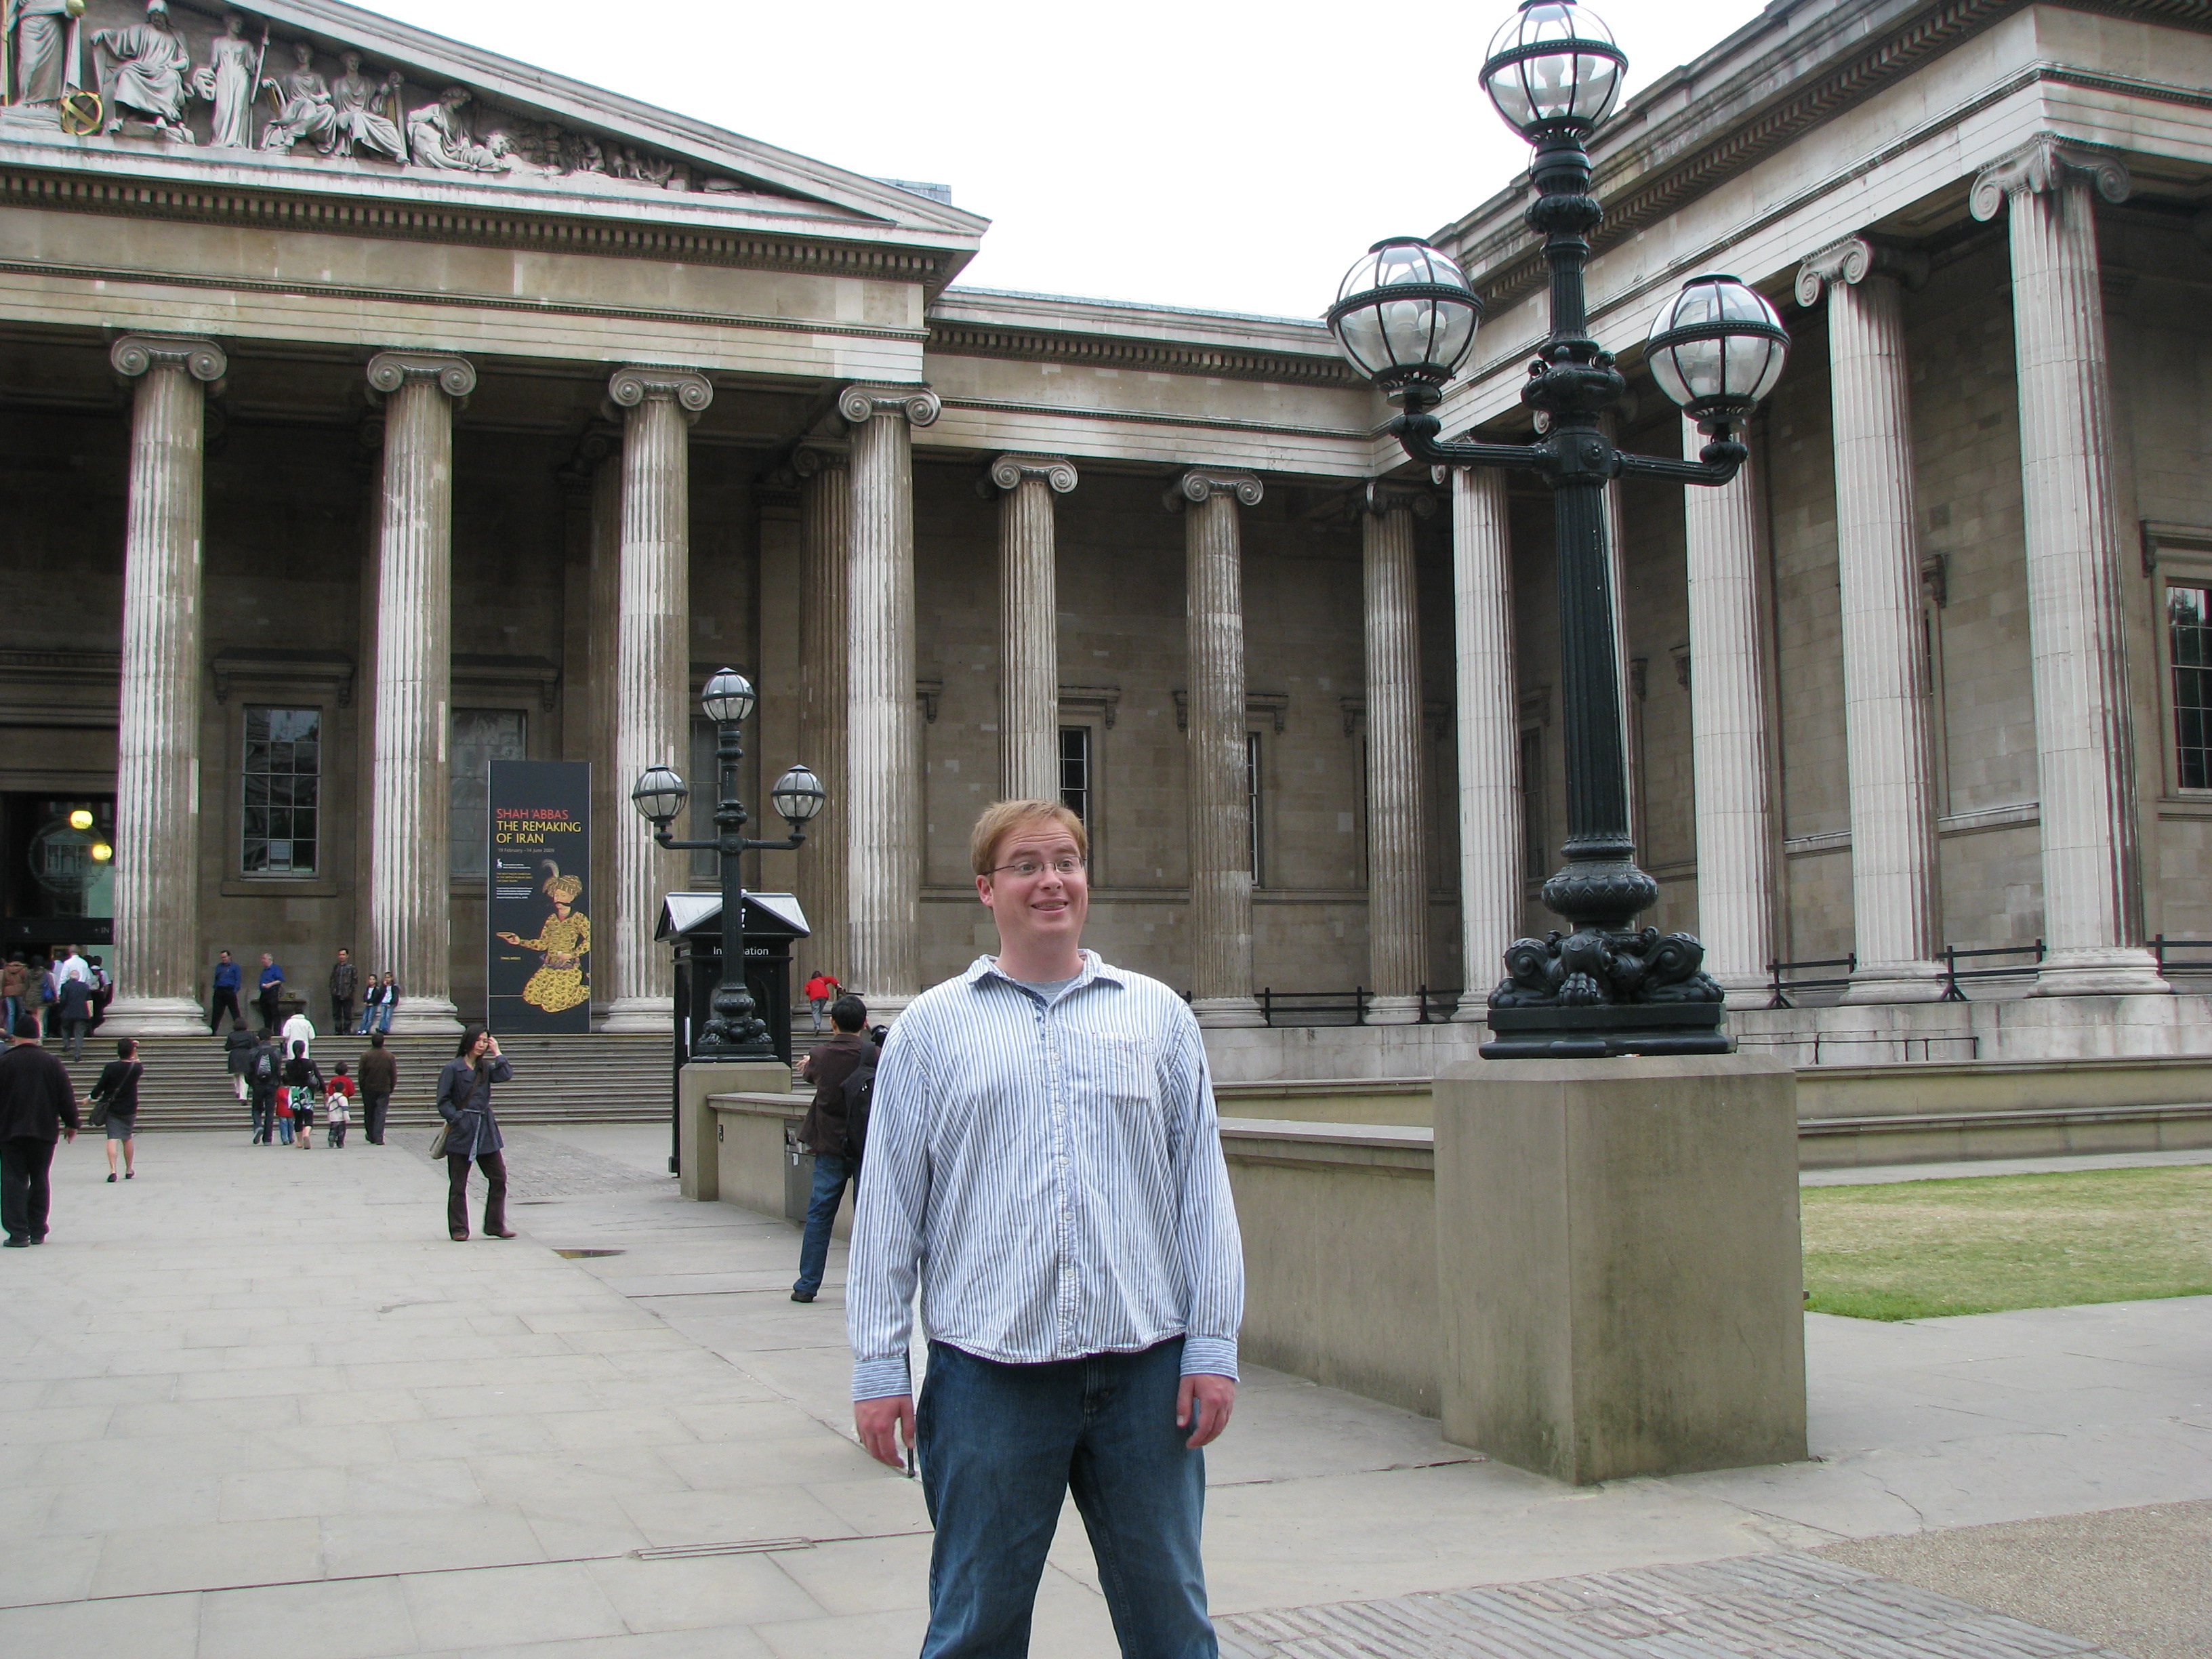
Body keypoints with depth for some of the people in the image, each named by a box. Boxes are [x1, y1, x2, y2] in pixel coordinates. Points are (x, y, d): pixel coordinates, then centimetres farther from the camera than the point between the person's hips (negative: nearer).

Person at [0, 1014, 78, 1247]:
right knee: (40, 1181, 11)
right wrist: (71, 1124, 14)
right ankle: (38, 1231, 12)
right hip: (44, 1131, 2)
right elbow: (66, 1097, 4)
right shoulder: (53, 1063, 2)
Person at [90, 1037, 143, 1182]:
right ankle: (129, 1170, 27)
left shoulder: (110, 1067, -11)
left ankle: (112, 1170, -21)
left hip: (111, 1108, -2)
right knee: (128, 1139, 16)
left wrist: (91, 1097, 10)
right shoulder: (136, 1068, -5)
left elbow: (101, 1086, -6)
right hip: (129, 1109, 2)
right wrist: (135, 1058, 19)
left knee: (112, 1138, -5)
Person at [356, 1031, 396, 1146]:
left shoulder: (366, 1056, -6)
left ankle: (371, 1136, 21)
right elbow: (394, 1075, 1)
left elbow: (361, 1075, -3)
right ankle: (378, 1138, -9)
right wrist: (391, 1088, 13)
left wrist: (362, 1089, 8)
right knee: (380, 1113, -1)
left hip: (369, 1089, 0)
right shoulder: (389, 1056, -3)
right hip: (384, 1089, 0)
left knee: (369, 1113, 13)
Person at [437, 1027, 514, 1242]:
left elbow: (506, 1076, -6)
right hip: (461, 1130, -5)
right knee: (458, 1183, 2)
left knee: (499, 1176, 4)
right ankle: (459, 1229, 10)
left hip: (485, 1130, 6)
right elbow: (443, 1101, -5)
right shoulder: (453, 1068, -4)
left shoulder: (485, 1068, 12)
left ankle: (496, 1225, 13)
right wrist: (456, 1119, -15)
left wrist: (497, 1053, -1)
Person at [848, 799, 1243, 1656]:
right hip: (989, 1367, -1)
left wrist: (1213, 1344, 1)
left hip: (1144, 1365, 1)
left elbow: (1203, 1189, 7)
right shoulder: (932, 1026, 6)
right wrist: (878, 1365, 0)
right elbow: (888, 1207, 5)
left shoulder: (1158, 1014, 10)